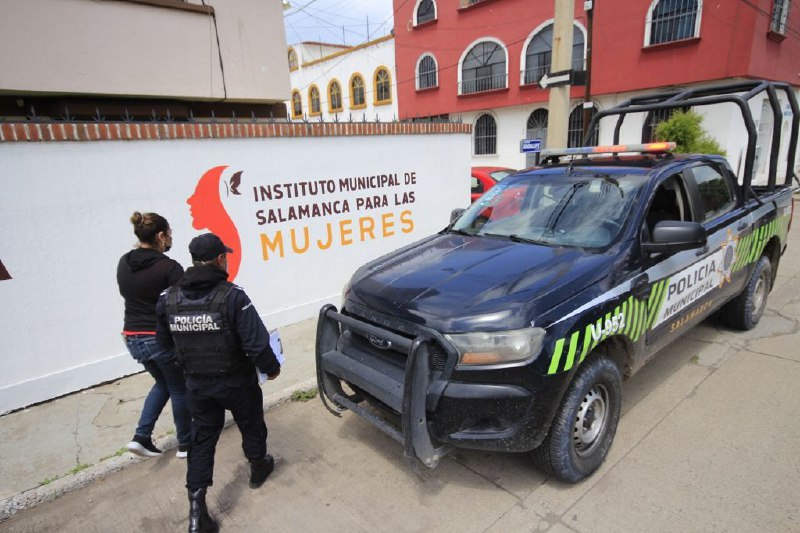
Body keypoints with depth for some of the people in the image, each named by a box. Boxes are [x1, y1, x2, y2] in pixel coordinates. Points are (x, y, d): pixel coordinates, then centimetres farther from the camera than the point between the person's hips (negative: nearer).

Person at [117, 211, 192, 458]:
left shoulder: (124, 263, 1)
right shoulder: (169, 267, -19)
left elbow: (127, 294, 15)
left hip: (133, 338, 7)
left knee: (163, 383, 28)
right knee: (180, 390, 14)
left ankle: (141, 437, 22)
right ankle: (185, 444, 28)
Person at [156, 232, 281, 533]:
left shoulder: (169, 299, -7)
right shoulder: (232, 296, -23)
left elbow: (165, 341, 7)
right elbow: (256, 343, -24)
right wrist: (271, 368, -6)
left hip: (197, 383, 4)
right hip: (236, 381, -3)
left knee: (202, 438, 16)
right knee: (251, 426, 21)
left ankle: (197, 505, 12)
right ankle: (258, 469, 44)